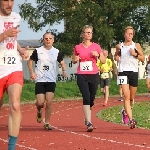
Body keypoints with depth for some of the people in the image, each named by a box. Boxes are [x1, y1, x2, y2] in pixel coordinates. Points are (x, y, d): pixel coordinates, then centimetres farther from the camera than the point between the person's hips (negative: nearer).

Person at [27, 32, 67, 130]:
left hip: (51, 80, 1)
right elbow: (30, 61, 10)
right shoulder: (37, 51, 1)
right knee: (40, 102, -8)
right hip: (40, 80, -1)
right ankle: (39, 111, 29)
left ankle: (47, 123, 5)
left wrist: (64, 70, -7)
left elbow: (62, 62, 14)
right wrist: (32, 72, -4)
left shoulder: (57, 52, 5)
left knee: (49, 102, -6)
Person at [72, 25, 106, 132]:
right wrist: (75, 59, -5)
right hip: (82, 76, -1)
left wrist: (97, 55, -13)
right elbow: (73, 61, 18)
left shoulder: (96, 46, 3)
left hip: (94, 75, 1)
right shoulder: (77, 47, 4)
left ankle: (87, 118, 34)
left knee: (91, 99, 9)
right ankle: (89, 122, -20)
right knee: (86, 98, -16)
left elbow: (104, 61, 5)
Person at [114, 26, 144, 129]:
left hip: (134, 72, 1)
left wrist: (135, 54, -11)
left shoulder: (136, 46, 5)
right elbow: (116, 56, 24)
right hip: (123, 72, -1)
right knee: (126, 96, -15)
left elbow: (143, 59, 6)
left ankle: (125, 111, 41)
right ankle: (131, 120, -19)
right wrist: (116, 57, 1)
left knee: (132, 98, 11)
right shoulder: (119, 46, 7)